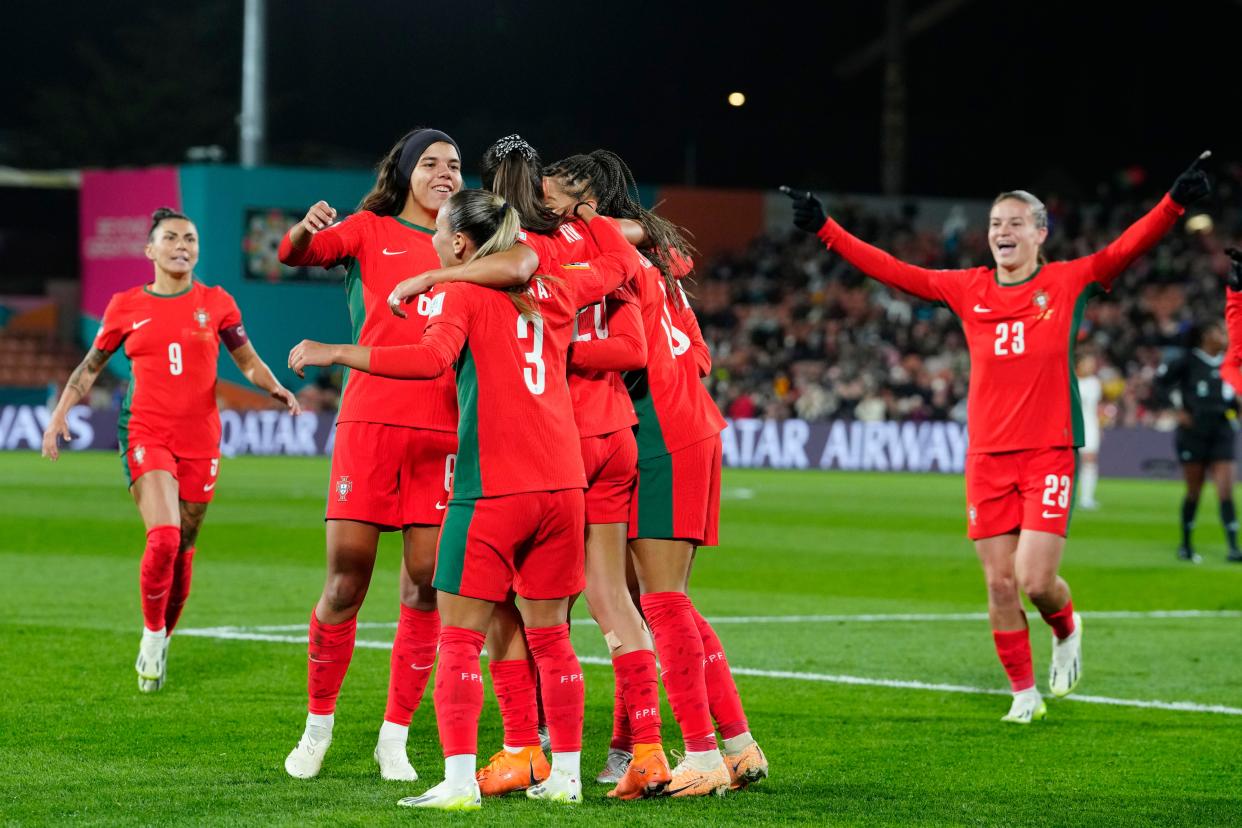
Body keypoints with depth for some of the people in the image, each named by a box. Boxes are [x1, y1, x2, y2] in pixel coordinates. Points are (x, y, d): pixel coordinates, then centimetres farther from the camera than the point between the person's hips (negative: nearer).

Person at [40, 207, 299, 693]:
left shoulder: (216, 303, 5)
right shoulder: (127, 306, 4)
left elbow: (249, 362, 12)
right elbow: (91, 366, 15)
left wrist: (276, 389, -7)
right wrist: (60, 412, 4)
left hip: (199, 441, 2)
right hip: (146, 434, -2)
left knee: (183, 549, 5)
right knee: (164, 538, -21)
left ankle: (163, 642, 25)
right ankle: (151, 634, -1)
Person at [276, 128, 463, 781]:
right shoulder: (371, 231, 8)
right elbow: (294, 253, -7)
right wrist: (305, 230, -30)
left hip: (442, 429, 2)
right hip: (370, 420, -2)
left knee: (425, 584, -1)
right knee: (345, 579, -2)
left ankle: (395, 737, 9)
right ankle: (318, 723, 14)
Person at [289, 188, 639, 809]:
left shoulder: (463, 293, -4)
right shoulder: (554, 291, 13)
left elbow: (432, 358, -22)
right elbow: (619, 261, 30)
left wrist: (334, 354, -23)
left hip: (492, 489, -6)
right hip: (561, 481, 6)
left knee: (459, 636, -3)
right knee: (549, 635, 14)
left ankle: (460, 781, -11)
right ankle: (565, 774, 16)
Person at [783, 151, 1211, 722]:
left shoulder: (1069, 283, 1)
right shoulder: (967, 291, 7)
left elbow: (1128, 248, -10)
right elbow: (892, 270, 8)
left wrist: (1176, 202, -24)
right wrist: (824, 229, 4)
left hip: (1049, 454, -3)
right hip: (987, 457, 3)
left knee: (1035, 579, -11)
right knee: (999, 582, 1)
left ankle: (1066, 630, 23)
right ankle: (1024, 691, 16)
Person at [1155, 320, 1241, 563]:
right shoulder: (1188, 361, -4)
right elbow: (1161, 380, 3)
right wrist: (1178, 407, -4)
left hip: (1222, 431, 3)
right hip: (1194, 432, -3)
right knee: (1194, 491, 5)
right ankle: (1186, 545, 20)